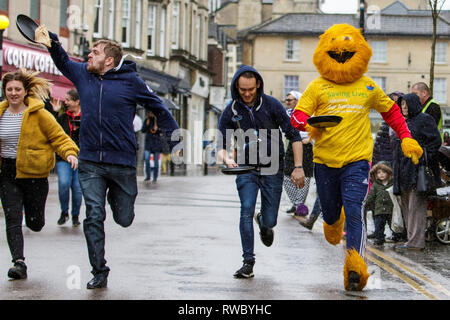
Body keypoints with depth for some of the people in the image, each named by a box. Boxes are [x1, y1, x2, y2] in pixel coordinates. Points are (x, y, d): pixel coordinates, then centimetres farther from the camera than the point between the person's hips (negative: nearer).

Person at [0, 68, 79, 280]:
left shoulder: (38, 114, -7)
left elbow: (58, 137, -5)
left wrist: (69, 153, -22)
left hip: (34, 174, -3)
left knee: (35, 223, 4)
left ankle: (33, 211, 40)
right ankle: (19, 262, -8)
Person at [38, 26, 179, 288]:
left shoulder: (130, 81, -4)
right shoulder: (83, 75, 6)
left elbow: (158, 107, 4)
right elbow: (62, 60, 24)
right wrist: (51, 40, 5)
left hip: (122, 162, -2)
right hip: (91, 163, 2)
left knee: (124, 219, 10)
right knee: (94, 217, -5)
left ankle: (116, 196, 45)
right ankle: (99, 272, 5)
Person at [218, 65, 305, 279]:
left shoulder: (272, 105, -7)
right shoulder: (231, 111, -3)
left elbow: (293, 135, -5)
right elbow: (221, 144, -2)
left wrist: (298, 167, -13)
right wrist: (226, 158, -25)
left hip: (272, 169, -1)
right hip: (246, 168, 1)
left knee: (269, 221, 1)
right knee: (246, 211, -18)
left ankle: (263, 223, 40)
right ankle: (248, 262, -9)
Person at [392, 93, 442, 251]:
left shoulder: (424, 120, -4)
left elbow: (436, 140, -11)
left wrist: (422, 157, -17)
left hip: (417, 170, -9)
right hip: (403, 171, 9)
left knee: (416, 206, -10)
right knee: (406, 205, 8)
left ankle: (416, 242, -11)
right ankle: (411, 239, 12)